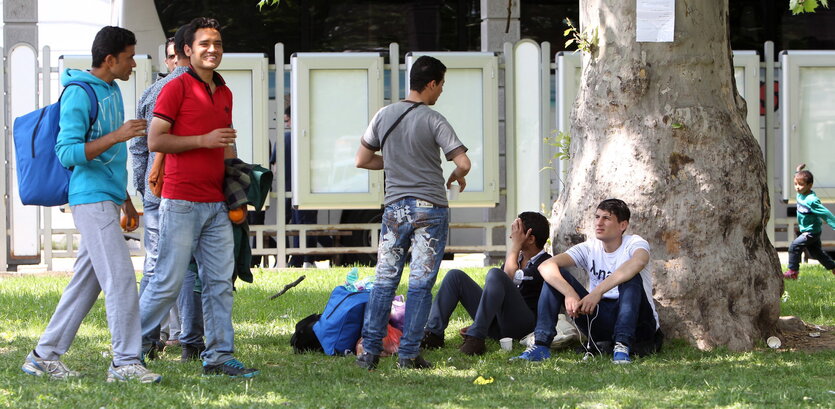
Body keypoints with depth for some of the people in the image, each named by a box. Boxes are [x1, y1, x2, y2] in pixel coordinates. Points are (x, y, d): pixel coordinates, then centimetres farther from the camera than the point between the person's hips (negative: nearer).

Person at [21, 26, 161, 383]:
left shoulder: (112, 91, 17)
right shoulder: (79, 93, -12)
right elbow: (68, 153, -18)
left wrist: (125, 199, 27)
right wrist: (116, 136, -24)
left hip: (108, 198, 9)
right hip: (91, 199, -9)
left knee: (86, 281, 10)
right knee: (120, 277, -12)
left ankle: (45, 356, 15)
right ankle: (125, 362, -10)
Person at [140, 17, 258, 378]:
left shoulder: (224, 93, 17)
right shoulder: (176, 88, -5)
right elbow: (155, 140, -10)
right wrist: (203, 140, -16)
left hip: (216, 205, 7)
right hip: (181, 202, -7)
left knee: (220, 282, 4)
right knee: (169, 280, -5)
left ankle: (219, 356, 7)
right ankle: (134, 344, 10)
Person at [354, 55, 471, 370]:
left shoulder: (383, 116, 5)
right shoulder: (434, 121, -9)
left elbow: (362, 160, 12)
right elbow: (463, 162, -14)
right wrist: (457, 176, 8)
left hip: (395, 208, 4)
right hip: (430, 208, -4)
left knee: (385, 281, 7)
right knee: (420, 284, 1)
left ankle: (369, 350, 2)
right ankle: (408, 353, 0)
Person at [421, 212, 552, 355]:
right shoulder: (517, 257, 22)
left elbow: (509, 276, -19)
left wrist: (515, 244, -6)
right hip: (497, 326, 8)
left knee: (495, 274, -31)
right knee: (455, 276, 2)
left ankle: (475, 338, -37)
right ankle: (433, 334, -12)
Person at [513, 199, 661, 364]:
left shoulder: (634, 243, -10)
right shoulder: (590, 248, 1)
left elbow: (637, 262, -38)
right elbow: (546, 266, -14)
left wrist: (597, 292, -43)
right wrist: (570, 294, -33)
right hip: (600, 319, 4)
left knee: (631, 277, -32)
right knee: (554, 275, -9)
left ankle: (622, 346, -38)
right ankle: (541, 344, -20)